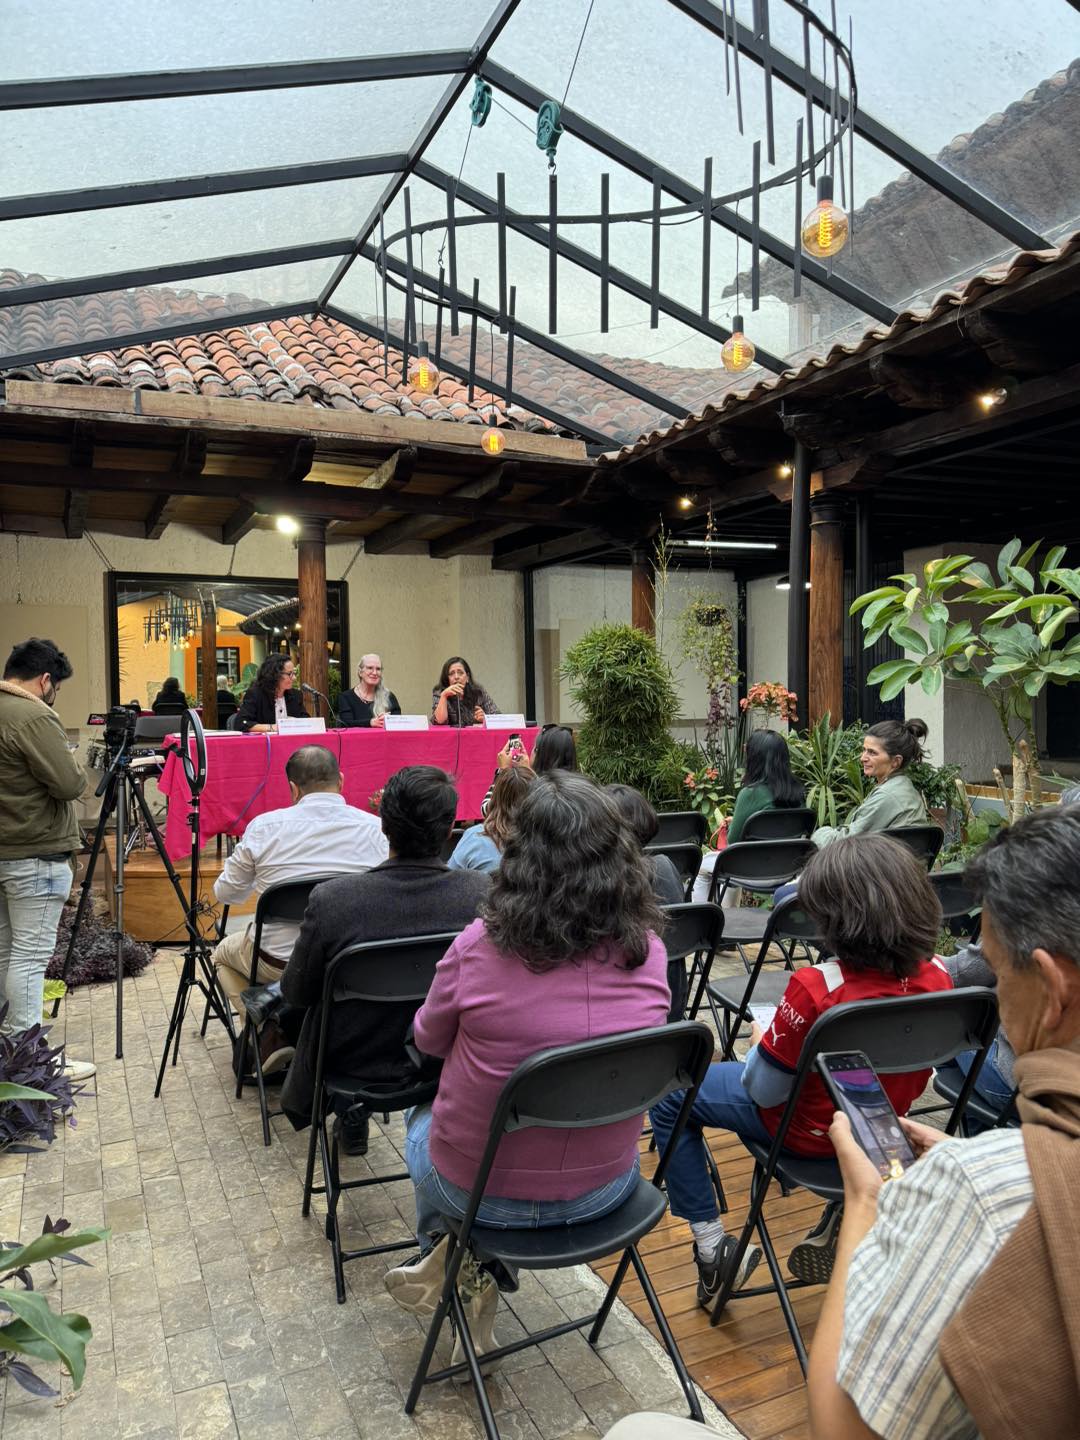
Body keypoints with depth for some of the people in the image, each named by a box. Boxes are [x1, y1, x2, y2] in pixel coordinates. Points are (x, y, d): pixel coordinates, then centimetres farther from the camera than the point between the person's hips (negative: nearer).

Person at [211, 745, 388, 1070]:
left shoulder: (264, 827, -11)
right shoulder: (374, 827, -11)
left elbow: (226, 893, 2)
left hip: (277, 962, -2)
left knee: (223, 953, 29)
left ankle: (269, 1032, 9)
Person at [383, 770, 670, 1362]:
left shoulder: (480, 947, -25)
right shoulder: (647, 952, -15)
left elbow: (429, 1039, -4)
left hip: (484, 1191, -2)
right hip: (604, 1188, 3)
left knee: (423, 1117, 30)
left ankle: (457, 1264, 32)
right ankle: (471, 1273, 31)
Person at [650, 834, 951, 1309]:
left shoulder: (816, 989, -35)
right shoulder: (936, 978, -17)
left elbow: (764, 1092, -22)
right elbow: (919, 1076, 2)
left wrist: (761, 1039, -2)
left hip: (810, 1129, -6)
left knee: (670, 1095, 12)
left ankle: (712, 1247, 13)